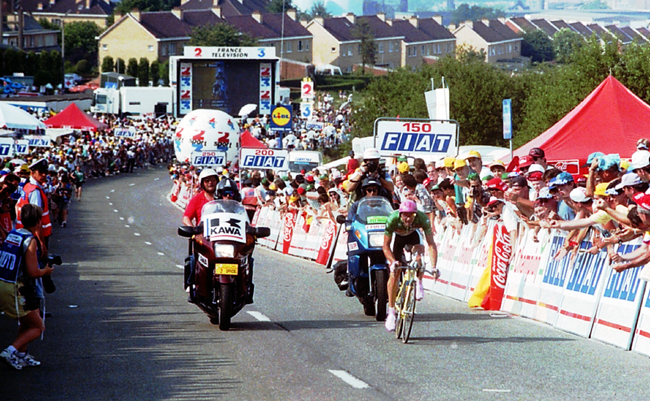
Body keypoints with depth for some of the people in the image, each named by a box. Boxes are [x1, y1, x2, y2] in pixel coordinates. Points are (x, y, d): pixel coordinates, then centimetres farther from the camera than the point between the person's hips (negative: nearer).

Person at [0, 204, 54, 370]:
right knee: (37, 327, 5)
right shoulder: (30, 241, -15)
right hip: (14, 290, -8)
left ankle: (21, 355, 27)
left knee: (27, 322, 27)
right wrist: (46, 271, 3)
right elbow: (33, 272, -18)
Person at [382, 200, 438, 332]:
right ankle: (391, 312, -6)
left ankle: (419, 283, -8)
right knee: (394, 273, -12)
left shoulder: (422, 218, -36)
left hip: (413, 236, 0)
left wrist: (433, 267, -47)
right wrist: (393, 262, -46)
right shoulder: (392, 219, -37)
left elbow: (431, 244, -36)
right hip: (398, 238, 0)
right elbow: (386, 246, -29)